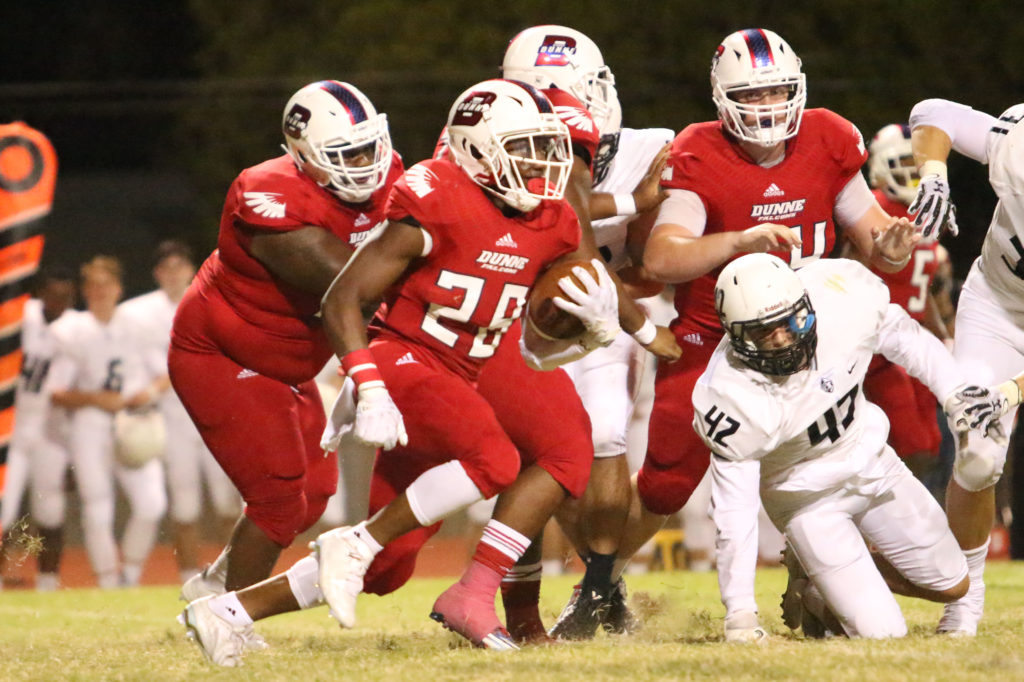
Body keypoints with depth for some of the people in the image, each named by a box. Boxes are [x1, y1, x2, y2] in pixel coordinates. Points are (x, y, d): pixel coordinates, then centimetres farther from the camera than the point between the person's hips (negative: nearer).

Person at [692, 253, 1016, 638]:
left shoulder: (845, 307, -25)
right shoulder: (733, 401, -34)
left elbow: (899, 335, 0)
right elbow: (733, 507, -28)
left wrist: (956, 393, 2)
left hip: (868, 458, 5)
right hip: (808, 498, -5)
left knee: (952, 585, 14)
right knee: (881, 633, -10)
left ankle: (823, 578, 30)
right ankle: (811, 593, 21)